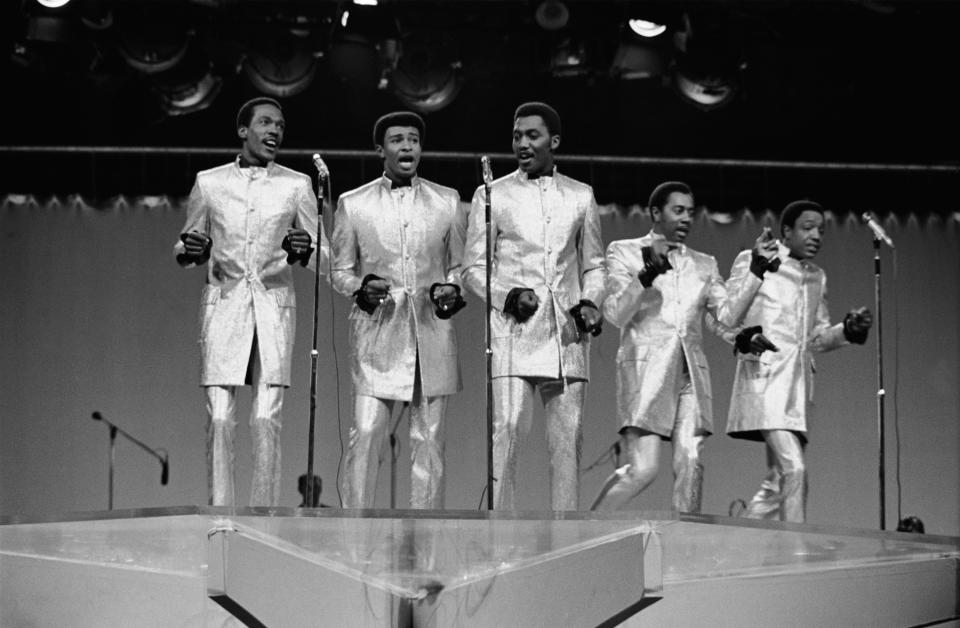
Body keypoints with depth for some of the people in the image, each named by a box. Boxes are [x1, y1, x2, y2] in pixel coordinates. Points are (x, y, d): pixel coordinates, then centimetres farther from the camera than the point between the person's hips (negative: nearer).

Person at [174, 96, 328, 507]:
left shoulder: (296, 185, 9)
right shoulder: (208, 183, 9)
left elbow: (323, 254, 10)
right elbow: (185, 249, 17)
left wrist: (304, 251, -13)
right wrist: (189, 251, -7)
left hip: (274, 305, 0)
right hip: (223, 302, 0)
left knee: (267, 419, -5)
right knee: (219, 417, -6)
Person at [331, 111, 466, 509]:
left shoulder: (447, 202, 11)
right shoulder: (353, 204, 7)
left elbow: (460, 265, 16)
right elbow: (340, 271, 10)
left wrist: (452, 289, -6)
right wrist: (361, 288, -11)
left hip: (431, 334, 2)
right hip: (377, 333, -2)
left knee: (429, 439, 3)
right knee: (366, 434, -10)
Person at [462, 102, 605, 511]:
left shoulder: (580, 196, 14)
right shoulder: (492, 195, 7)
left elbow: (593, 265, 19)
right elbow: (473, 268, 6)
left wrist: (590, 302, -1)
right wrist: (508, 296, -12)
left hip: (567, 336, 3)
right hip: (513, 332, -2)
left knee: (567, 439, 2)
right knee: (506, 432, -11)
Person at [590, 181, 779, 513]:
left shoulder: (704, 264, 19)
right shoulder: (624, 252, 8)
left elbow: (729, 314, 6)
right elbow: (615, 314, -4)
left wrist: (756, 269, -2)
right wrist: (648, 272, -18)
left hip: (691, 374, 4)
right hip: (646, 371, -4)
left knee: (690, 464, -9)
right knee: (643, 467, -13)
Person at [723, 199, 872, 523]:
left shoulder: (817, 277, 21)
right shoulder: (752, 261, 2)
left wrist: (848, 330, 3)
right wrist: (745, 338, -21)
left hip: (798, 384, 7)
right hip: (765, 379, -7)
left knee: (778, 481, 6)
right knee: (793, 469, -20)